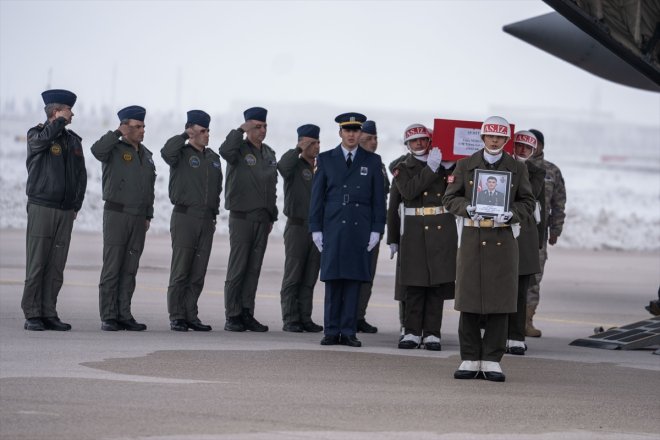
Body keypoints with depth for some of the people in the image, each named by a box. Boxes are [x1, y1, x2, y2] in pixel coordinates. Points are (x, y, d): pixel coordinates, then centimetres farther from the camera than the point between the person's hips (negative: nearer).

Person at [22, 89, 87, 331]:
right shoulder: (36, 134, 0)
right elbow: (41, 140, -25)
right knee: (36, 264, -6)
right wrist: (59, 122, -11)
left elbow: (81, 175, 17)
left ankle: (49, 313, 8)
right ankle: (32, 315, -4)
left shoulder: (73, 140, 15)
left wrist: (76, 205, 10)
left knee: (56, 266, 4)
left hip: (66, 211, 5)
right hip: (41, 208, -5)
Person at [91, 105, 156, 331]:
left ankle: (124, 315, 10)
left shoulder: (146, 154, 16)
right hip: (116, 214, -6)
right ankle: (108, 317, -4)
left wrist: (148, 216, 17)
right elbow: (97, 150, -28)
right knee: (112, 268, -5)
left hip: (138, 217, 6)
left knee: (130, 269, 7)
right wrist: (118, 133, -19)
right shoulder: (115, 149, -4)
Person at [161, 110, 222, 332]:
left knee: (198, 273, 6)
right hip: (184, 216, -6)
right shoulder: (182, 154, -3)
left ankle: (191, 315, 12)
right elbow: (166, 152, -26)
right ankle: (176, 317, -1)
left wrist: (214, 212, 15)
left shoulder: (213, 158, 16)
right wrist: (184, 136, -13)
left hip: (207, 220, 6)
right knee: (180, 270, -4)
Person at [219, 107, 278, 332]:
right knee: (237, 268, -4)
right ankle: (232, 316, -1)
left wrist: (272, 216, 18)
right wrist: (241, 130, -22)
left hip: (262, 219, 6)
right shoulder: (240, 149, -4)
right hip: (241, 218, -6)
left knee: (254, 269, 6)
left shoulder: (269, 154, 15)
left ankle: (247, 314, 10)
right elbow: (225, 151, -30)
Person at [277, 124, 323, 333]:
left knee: (310, 278, 6)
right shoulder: (294, 166, -2)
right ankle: (290, 320, -2)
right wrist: (299, 149, -16)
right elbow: (283, 165, -27)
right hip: (297, 227, -5)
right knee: (293, 276, -3)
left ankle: (305, 318, 9)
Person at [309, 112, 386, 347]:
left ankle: (349, 332, 3)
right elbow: (317, 196, 7)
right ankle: (331, 331, 3)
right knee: (333, 281, -1)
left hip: (360, 230, 0)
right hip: (333, 229, 0)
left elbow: (378, 199, 8)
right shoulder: (325, 160, 9)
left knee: (354, 280, 0)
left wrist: (376, 229, 0)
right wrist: (316, 228, 1)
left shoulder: (372, 161, 9)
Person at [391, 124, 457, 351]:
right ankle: (412, 332, 5)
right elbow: (408, 191, -12)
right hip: (415, 230, -1)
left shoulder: (444, 165, 12)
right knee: (415, 283, -1)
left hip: (442, 229, 1)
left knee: (438, 281, 0)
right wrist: (430, 169, -15)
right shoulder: (403, 169, 8)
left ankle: (432, 333, 4)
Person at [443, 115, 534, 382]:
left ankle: (491, 362, 4)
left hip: (502, 239, 0)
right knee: (469, 300, 0)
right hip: (472, 239, 0)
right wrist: (467, 208, -13)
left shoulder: (517, 168, 8)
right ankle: (470, 360, 7)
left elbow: (527, 202, 10)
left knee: (500, 301, -1)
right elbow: (450, 198, 7)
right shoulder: (465, 166, 7)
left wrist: (511, 214, -10)